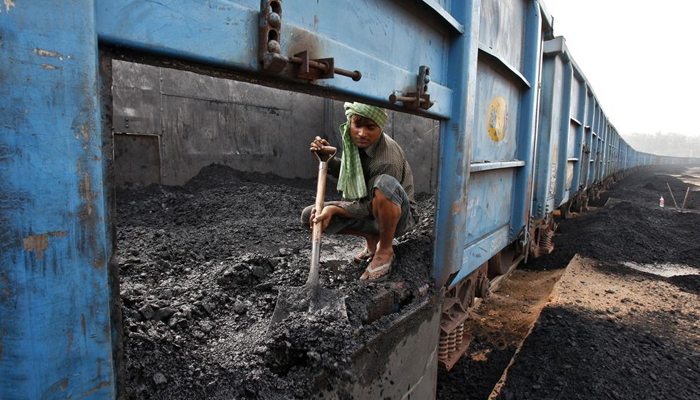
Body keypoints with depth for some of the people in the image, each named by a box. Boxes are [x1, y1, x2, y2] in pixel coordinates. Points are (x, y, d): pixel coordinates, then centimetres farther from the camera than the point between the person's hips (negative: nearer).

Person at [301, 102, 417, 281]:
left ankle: (385, 249, -16)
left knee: (385, 183, -42)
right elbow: (348, 174, 9)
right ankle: (372, 238, 4)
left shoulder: (388, 159, -30)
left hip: (397, 216, -6)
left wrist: (334, 208, -33)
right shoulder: (355, 142, -7)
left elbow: (371, 206, -23)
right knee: (309, 216, -11)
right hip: (365, 208, 7)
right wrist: (327, 159, -9)